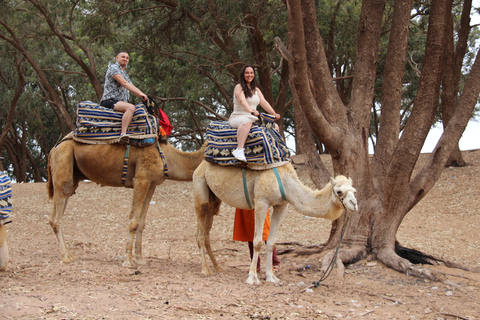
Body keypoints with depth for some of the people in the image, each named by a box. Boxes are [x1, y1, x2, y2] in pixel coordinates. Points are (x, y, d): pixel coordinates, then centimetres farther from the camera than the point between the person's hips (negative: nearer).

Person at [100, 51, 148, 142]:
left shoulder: (124, 73, 28)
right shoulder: (113, 68, -2)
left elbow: (132, 87, 23)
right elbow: (124, 83, -15)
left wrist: (143, 96, 5)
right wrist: (140, 93, -22)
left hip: (121, 102, 10)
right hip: (109, 101, -10)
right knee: (131, 107, -34)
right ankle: (123, 133, -45)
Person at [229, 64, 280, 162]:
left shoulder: (256, 90, 18)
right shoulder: (239, 87, -5)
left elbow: (263, 102, 9)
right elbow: (242, 100, -23)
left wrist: (274, 114, -7)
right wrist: (251, 111, -41)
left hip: (252, 118, 8)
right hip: (237, 117, -7)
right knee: (247, 121, -43)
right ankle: (239, 150, -54)